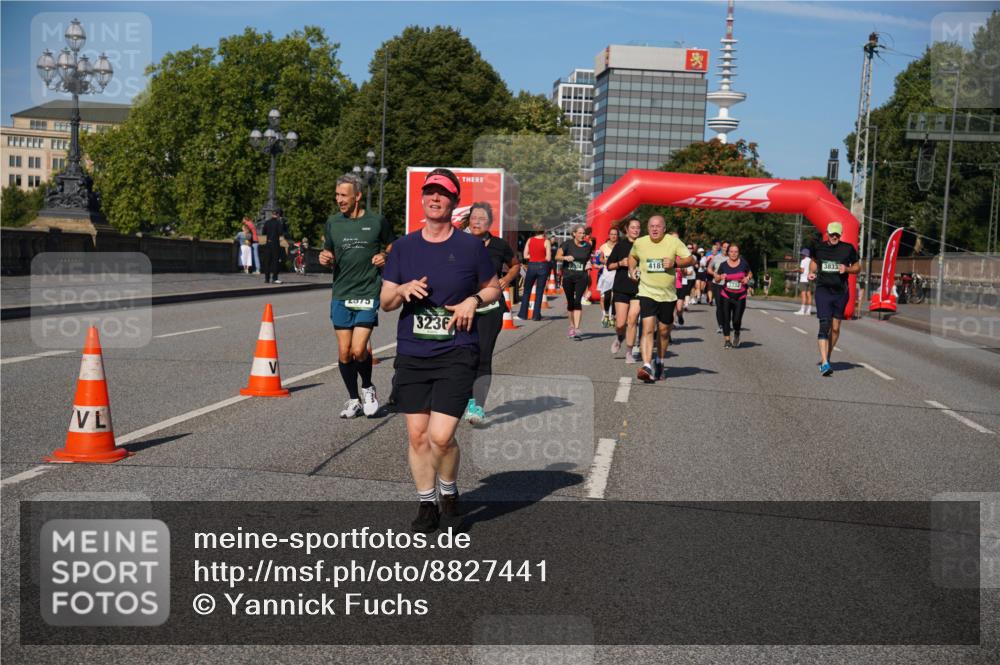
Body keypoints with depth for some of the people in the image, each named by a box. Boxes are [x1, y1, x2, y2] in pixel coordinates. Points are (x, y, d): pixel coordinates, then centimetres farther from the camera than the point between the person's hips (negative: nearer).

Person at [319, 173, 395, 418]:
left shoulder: (377, 221, 0)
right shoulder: (333, 222, 8)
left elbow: (392, 249, 14)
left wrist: (385, 257, -7)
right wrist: (325, 259, -5)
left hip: (368, 295, -3)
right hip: (341, 295, 3)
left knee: (358, 350, -12)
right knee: (344, 353, 3)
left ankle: (368, 389, 17)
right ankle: (353, 399, 22)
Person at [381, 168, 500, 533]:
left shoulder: (471, 246, 1)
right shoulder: (403, 246, 7)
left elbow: (494, 287, 13)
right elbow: (385, 301, 10)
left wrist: (474, 301, -7)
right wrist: (403, 290, -11)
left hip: (456, 354, -3)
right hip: (411, 354, 3)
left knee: (441, 436, -12)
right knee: (417, 435, 5)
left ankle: (449, 493, 17)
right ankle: (426, 506, 22)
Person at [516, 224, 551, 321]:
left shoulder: (530, 240, 1)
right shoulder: (546, 242, -7)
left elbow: (525, 255, 0)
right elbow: (548, 258, -10)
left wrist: (533, 256, 11)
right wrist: (542, 257, 9)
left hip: (532, 265, 2)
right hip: (543, 266, -2)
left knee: (526, 291, 13)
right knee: (539, 292, 6)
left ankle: (523, 314, 12)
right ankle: (536, 316, 4)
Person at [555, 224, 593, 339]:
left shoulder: (587, 246, 6)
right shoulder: (567, 244, -3)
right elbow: (557, 257, -9)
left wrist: (588, 264, 2)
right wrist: (565, 257, -29)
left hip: (581, 277, 0)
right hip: (568, 277, 0)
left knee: (578, 301, -15)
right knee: (570, 302, 8)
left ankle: (577, 329, -20)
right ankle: (572, 326, 28)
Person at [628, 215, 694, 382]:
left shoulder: (673, 242, -4)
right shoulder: (640, 243, 1)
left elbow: (691, 260, -2)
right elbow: (632, 256, 23)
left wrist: (675, 263, -18)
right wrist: (632, 269, 5)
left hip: (667, 295, 1)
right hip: (647, 293, -1)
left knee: (664, 332, 12)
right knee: (648, 329, -17)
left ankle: (660, 363, 35)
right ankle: (647, 367, -25)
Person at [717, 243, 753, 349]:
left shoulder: (743, 263, -3)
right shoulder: (723, 265, -2)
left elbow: (750, 273, 14)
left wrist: (748, 278, -8)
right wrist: (720, 277, -15)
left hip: (740, 297, -1)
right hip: (726, 296, 1)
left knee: (737, 320, -6)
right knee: (726, 318, -1)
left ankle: (736, 334, 27)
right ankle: (727, 340, 12)